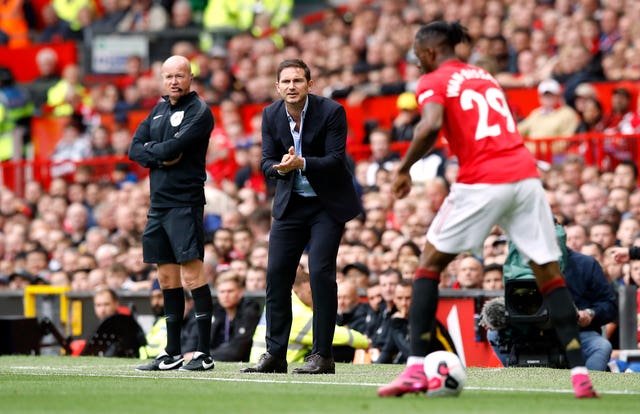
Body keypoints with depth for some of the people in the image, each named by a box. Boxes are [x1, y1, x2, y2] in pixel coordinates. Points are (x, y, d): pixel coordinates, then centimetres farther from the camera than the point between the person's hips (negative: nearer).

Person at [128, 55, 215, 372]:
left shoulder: (199, 111, -6)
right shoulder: (159, 110, 17)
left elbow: (174, 147, -18)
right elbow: (135, 149, 9)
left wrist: (151, 150, -2)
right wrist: (162, 156, -7)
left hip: (185, 202, -8)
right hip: (158, 203, 8)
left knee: (192, 274, -12)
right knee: (167, 278, 10)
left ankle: (204, 352, -11)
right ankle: (172, 354, 15)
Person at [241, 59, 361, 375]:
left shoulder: (331, 112, -16)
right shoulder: (271, 115, -2)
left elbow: (336, 160, -20)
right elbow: (267, 164, -2)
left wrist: (302, 163, -35)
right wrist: (282, 167, -25)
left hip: (327, 204, -5)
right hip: (290, 204, 5)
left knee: (321, 272, -12)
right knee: (276, 273, 1)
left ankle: (322, 355, -6)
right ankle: (275, 354, 8)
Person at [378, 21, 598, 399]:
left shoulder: (433, 82, 3)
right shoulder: (486, 77, 23)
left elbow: (431, 126, -15)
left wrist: (404, 169, -5)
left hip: (482, 183, -5)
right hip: (525, 174, 5)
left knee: (430, 262, 10)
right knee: (549, 272, 8)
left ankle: (415, 370, 1)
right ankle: (581, 375, -2)